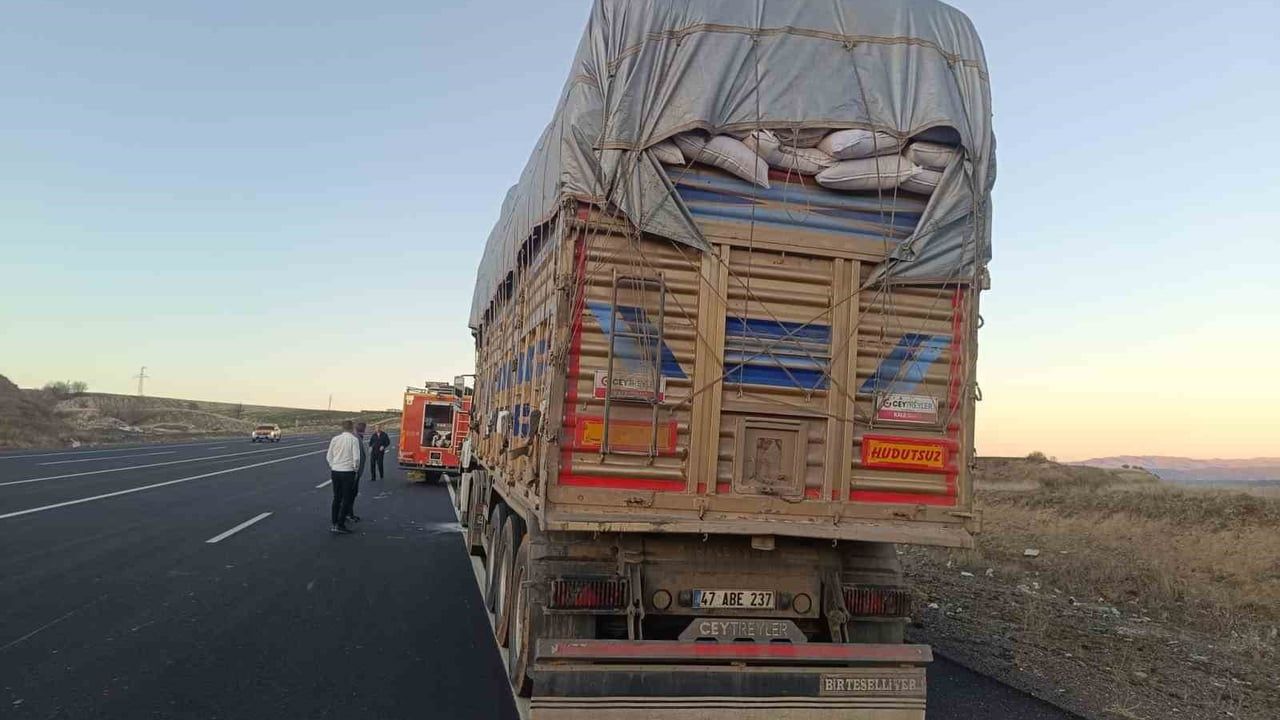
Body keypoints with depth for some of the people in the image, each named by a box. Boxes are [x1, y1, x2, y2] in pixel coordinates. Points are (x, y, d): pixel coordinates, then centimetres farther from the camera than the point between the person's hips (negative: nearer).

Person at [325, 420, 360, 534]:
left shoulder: (335, 439, 3)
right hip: (348, 472, -5)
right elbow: (356, 458, -15)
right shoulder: (354, 439, -10)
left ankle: (334, 523, 21)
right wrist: (355, 466, 2)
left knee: (336, 498, 17)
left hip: (335, 471, 5)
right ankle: (340, 525, 2)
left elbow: (328, 456, 7)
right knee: (346, 499, 4)